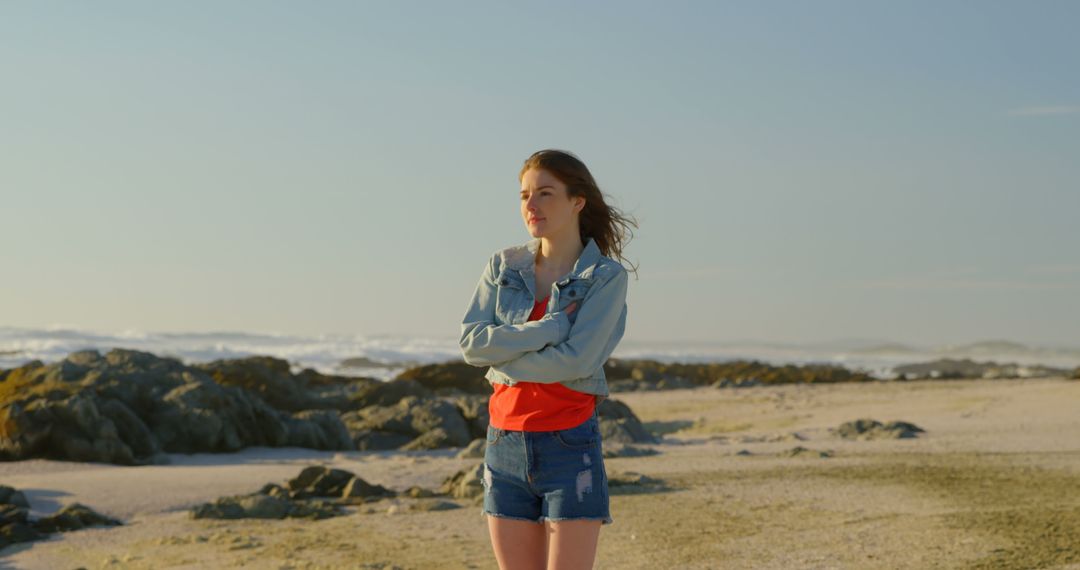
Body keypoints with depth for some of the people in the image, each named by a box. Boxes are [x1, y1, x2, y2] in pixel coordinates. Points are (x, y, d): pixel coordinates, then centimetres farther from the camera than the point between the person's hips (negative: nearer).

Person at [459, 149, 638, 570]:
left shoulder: (606, 277, -4)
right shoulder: (503, 266, 9)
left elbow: (576, 360, -16)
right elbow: (471, 342, -4)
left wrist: (502, 355, -6)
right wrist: (550, 328, -13)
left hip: (570, 444, -5)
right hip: (506, 442, 5)